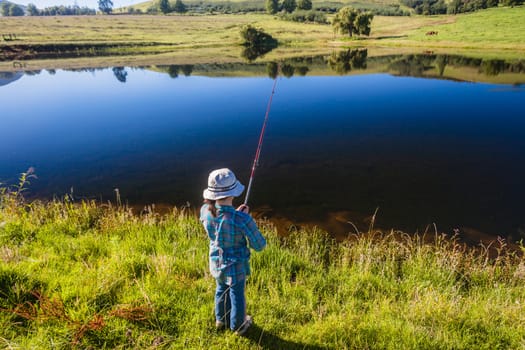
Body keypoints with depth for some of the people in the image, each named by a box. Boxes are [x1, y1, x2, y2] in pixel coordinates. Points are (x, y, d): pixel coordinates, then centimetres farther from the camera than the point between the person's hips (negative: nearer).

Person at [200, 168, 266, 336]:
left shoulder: (205, 210, -21)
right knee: (237, 295, 23)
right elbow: (260, 245, -20)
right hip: (236, 265, -4)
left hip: (216, 262, 5)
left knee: (222, 290, 32)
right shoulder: (242, 219, -36)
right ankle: (238, 326, 51)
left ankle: (221, 320, 58)